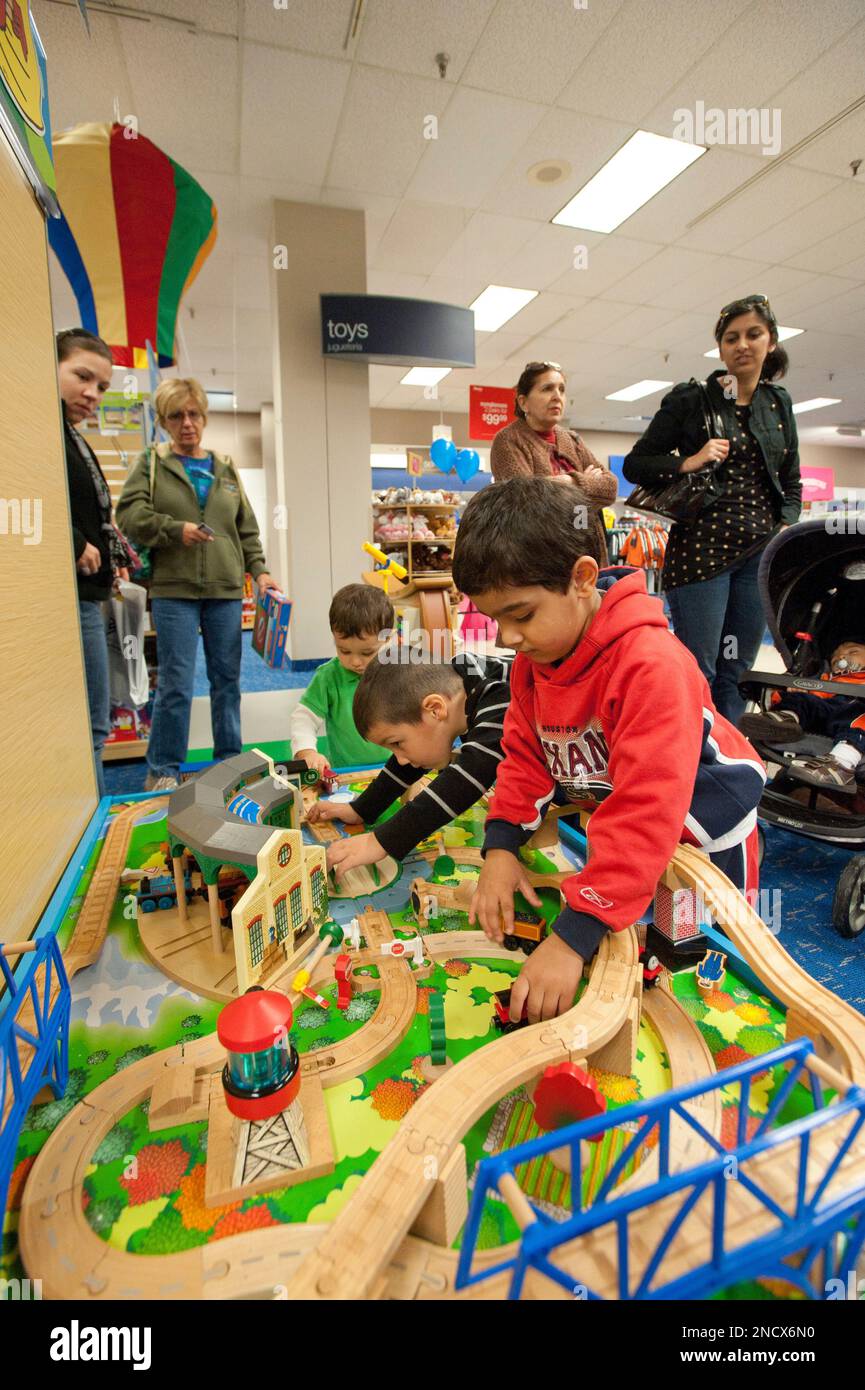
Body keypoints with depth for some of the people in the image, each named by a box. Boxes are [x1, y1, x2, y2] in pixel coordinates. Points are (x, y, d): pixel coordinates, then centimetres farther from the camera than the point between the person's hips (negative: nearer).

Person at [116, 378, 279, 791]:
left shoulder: (226, 468, 16)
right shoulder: (151, 463, 8)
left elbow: (247, 528, 15)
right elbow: (129, 513, -3)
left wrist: (259, 570, 4)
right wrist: (175, 529, -16)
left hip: (226, 590, 3)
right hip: (173, 590, -3)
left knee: (227, 679, 7)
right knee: (176, 683, -5)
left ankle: (229, 760, 20)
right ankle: (163, 771, 10)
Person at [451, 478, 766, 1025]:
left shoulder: (652, 665, -38)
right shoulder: (533, 657, -12)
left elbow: (646, 810, -42)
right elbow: (525, 755, -5)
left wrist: (572, 938, -42)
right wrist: (500, 847, -19)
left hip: (701, 831, -6)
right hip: (610, 827, 6)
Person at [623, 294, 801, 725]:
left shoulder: (779, 404, 16)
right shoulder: (690, 400, 3)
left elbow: (791, 482, 21)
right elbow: (634, 465, 2)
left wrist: (786, 529, 4)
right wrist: (688, 463, -13)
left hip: (761, 552, 5)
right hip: (702, 547, -4)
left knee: (736, 671, 8)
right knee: (698, 671, -5)